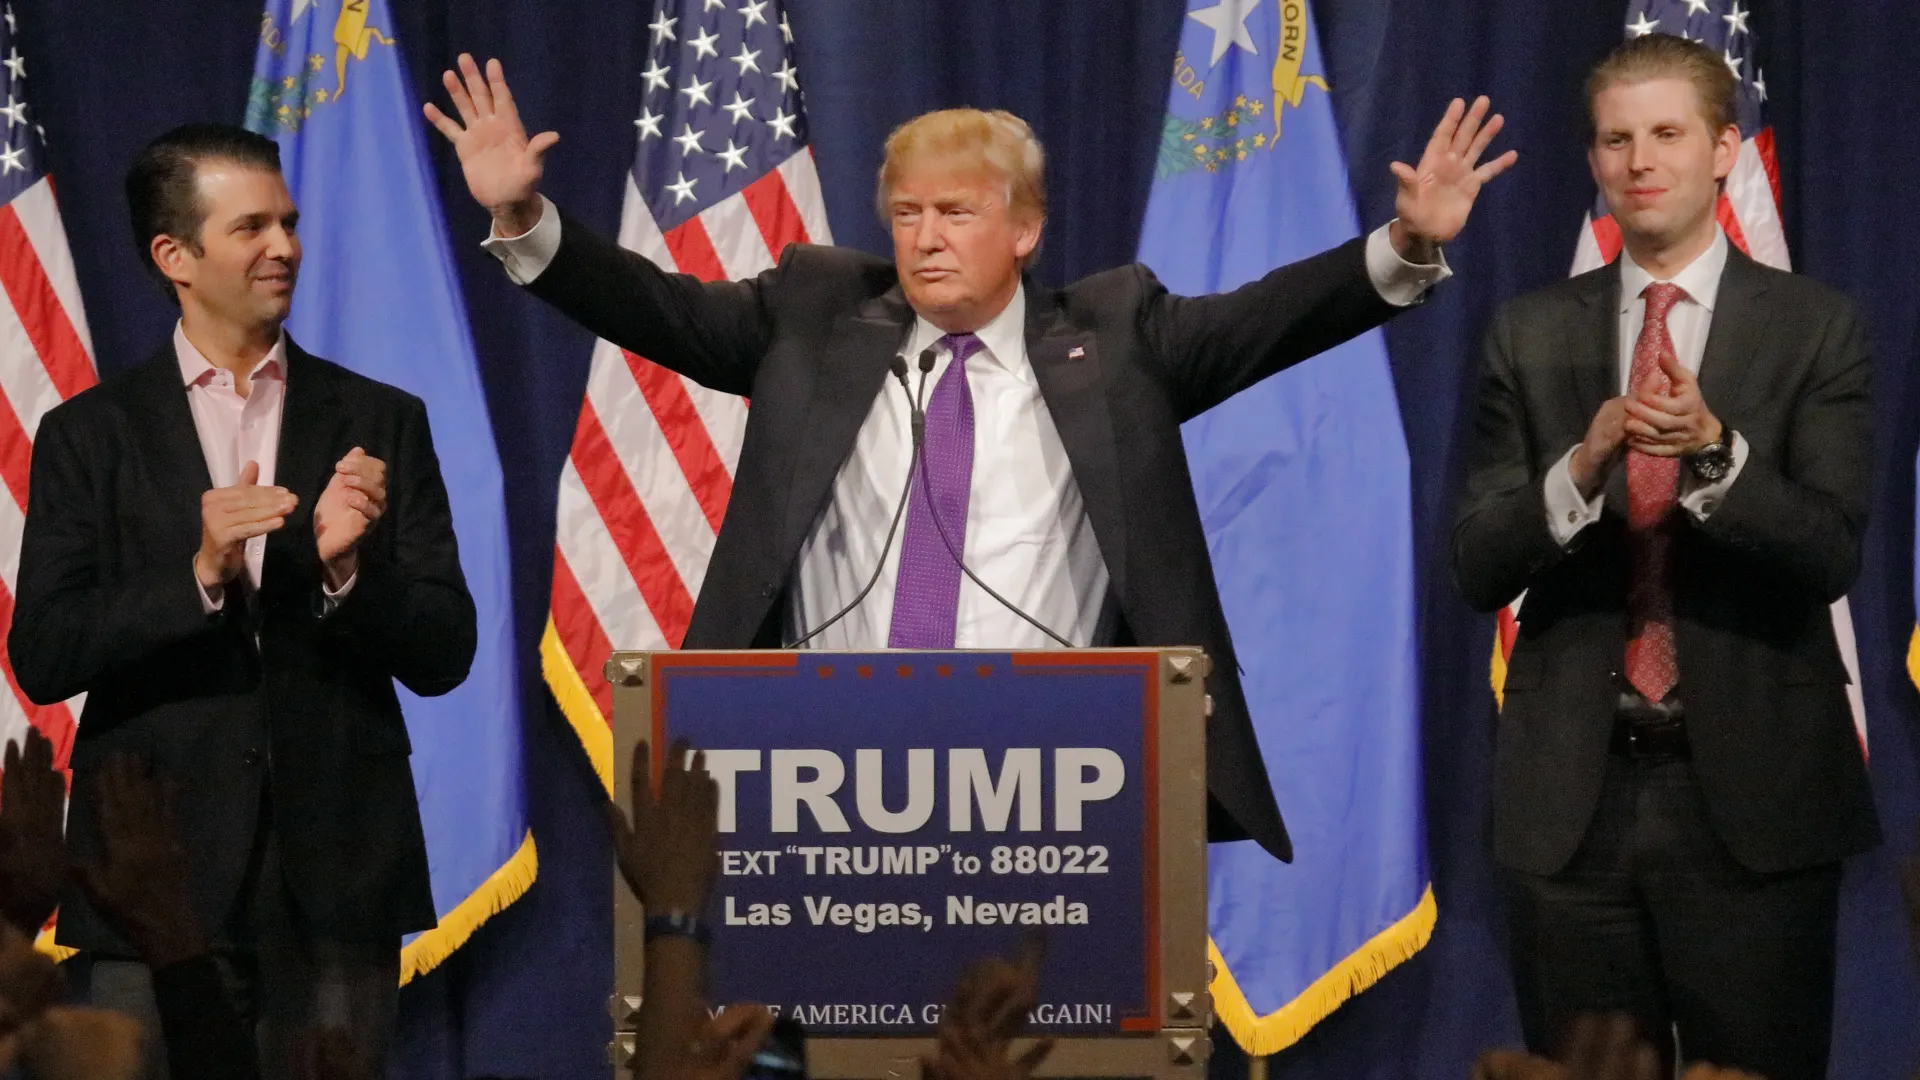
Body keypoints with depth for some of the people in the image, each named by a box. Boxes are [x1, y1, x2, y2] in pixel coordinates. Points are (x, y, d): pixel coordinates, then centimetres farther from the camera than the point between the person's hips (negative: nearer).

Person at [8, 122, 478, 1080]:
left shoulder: (380, 424, 9)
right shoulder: (89, 436, 6)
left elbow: (443, 657, 7)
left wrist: (349, 569, -12)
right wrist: (199, 576, -15)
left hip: (336, 883, 1)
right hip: (157, 888, -1)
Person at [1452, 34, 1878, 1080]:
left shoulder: (1815, 328, 1)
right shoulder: (1531, 335, 8)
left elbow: (1831, 551, -9)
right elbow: (1477, 564, 1)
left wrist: (1716, 453, -27)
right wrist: (1583, 465, -18)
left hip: (1752, 791, -2)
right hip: (1572, 794, 2)